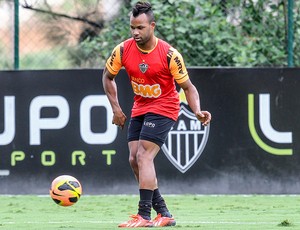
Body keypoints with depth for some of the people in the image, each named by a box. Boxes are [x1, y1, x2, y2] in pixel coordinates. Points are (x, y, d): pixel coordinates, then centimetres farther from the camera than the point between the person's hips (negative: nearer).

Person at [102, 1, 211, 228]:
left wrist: (198, 111, -27)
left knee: (144, 156, -19)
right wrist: (116, 108, 3)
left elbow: (188, 87, -11)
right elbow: (107, 76, 8)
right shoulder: (123, 50, -10)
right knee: (134, 159, 0)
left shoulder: (169, 54, -20)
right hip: (139, 109, 6)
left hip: (163, 108, -6)